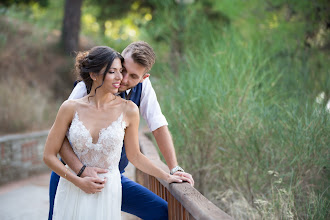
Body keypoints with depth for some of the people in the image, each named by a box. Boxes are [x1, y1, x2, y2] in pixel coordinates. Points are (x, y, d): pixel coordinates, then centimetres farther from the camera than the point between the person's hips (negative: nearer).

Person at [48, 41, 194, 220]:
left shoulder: (143, 86, -8)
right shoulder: (88, 87, -18)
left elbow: (159, 127, -1)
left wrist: (174, 170, -7)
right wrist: (82, 170, -34)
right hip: (74, 175, -3)